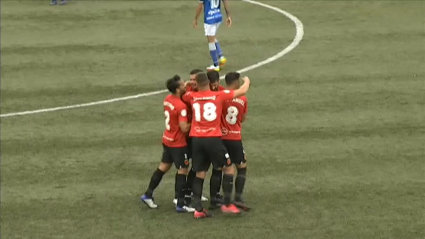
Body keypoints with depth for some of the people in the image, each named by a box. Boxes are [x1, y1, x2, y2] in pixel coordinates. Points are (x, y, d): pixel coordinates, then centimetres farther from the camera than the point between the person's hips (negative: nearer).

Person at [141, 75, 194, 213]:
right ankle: (180, 205, 3)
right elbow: (184, 128, -29)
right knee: (183, 170, 1)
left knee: (163, 167, 20)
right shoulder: (181, 106, -26)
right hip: (178, 143, -8)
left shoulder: (167, 99, 0)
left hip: (167, 139, 8)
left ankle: (148, 195, 25)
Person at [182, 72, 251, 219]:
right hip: (213, 139, -3)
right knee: (228, 169, 11)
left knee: (199, 174, 10)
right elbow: (242, 91, 5)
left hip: (196, 139, 3)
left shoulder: (192, 97, 5)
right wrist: (247, 81, 25)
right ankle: (227, 204, 6)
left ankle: (198, 209, 7)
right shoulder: (219, 95, -1)